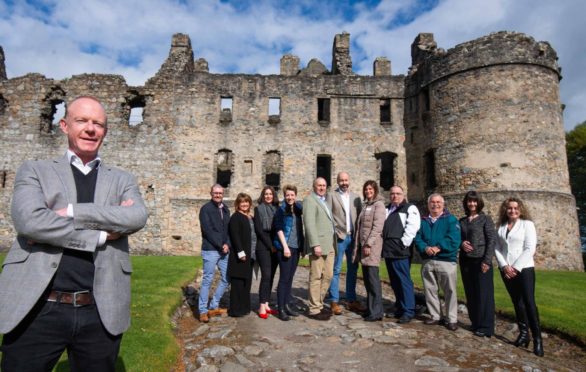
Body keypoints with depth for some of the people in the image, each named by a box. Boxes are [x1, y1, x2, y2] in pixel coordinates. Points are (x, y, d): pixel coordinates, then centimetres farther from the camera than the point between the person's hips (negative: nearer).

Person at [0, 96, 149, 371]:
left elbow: (137, 217, -12)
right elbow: (29, 220, -14)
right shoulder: (34, 171, 6)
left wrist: (70, 212, -15)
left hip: (101, 313, 2)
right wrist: (101, 235, -13)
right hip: (38, 310, -1)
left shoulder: (122, 180, 10)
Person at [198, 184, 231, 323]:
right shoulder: (206, 209, -6)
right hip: (210, 250, -7)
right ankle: (203, 311, 10)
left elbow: (229, 229, 10)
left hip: (224, 250, 7)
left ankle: (214, 306, 21)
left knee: (226, 278, 9)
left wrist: (227, 244, -7)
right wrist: (221, 245, -14)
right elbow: (208, 230, -14)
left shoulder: (226, 210, 13)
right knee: (207, 280, -2)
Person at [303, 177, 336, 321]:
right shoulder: (309, 200, -4)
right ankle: (314, 309, 9)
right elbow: (309, 224, -14)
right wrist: (315, 244, -21)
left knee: (327, 276, 12)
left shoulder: (325, 201, 21)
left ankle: (318, 304, 25)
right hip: (318, 244, -8)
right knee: (316, 277, -1)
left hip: (329, 245, 8)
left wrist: (332, 243, 11)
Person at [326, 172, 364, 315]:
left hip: (353, 237, 5)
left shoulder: (356, 197, 12)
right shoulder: (331, 196, -1)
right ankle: (334, 301, 9)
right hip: (339, 237, -4)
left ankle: (351, 300, 22)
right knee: (336, 270, 0)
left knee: (352, 269, 11)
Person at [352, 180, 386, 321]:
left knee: (373, 278, -6)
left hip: (372, 245, -8)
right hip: (363, 244, 8)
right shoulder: (365, 205, 18)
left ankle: (376, 312, 1)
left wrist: (369, 244, -19)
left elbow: (377, 227, -14)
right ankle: (370, 308, 20)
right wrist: (358, 245, 13)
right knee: (366, 278, 11)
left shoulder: (379, 204, -5)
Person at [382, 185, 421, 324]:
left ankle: (408, 311, 4)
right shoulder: (386, 209, 20)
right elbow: (382, 227, 23)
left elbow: (412, 227, -13)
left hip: (400, 252, -7)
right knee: (394, 282, 14)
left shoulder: (410, 208, -1)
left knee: (404, 281, -4)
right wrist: (384, 245, 12)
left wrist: (404, 243, -17)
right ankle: (399, 307, 25)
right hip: (388, 251, 7)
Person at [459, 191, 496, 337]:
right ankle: (475, 323, 23)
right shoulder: (462, 221, 11)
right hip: (466, 261, 4)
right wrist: (461, 244, -8)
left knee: (484, 294, 1)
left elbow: (492, 240, -7)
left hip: (481, 260, -4)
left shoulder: (485, 219, -2)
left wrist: (487, 261, -13)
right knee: (470, 294, 10)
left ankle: (485, 327, 10)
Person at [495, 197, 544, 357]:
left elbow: (530, 249, -9)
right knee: (517, 302, 9)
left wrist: (516, 268, -13)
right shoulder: (501, 227, 10)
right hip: (506, 270, 4)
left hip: (524, 269, -4)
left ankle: (537, 339, -2)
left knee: (529, 302, -9)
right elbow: (497, 248, 5)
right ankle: (523, 333, 18)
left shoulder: (527, 224, -1)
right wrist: (505, 266, -8)